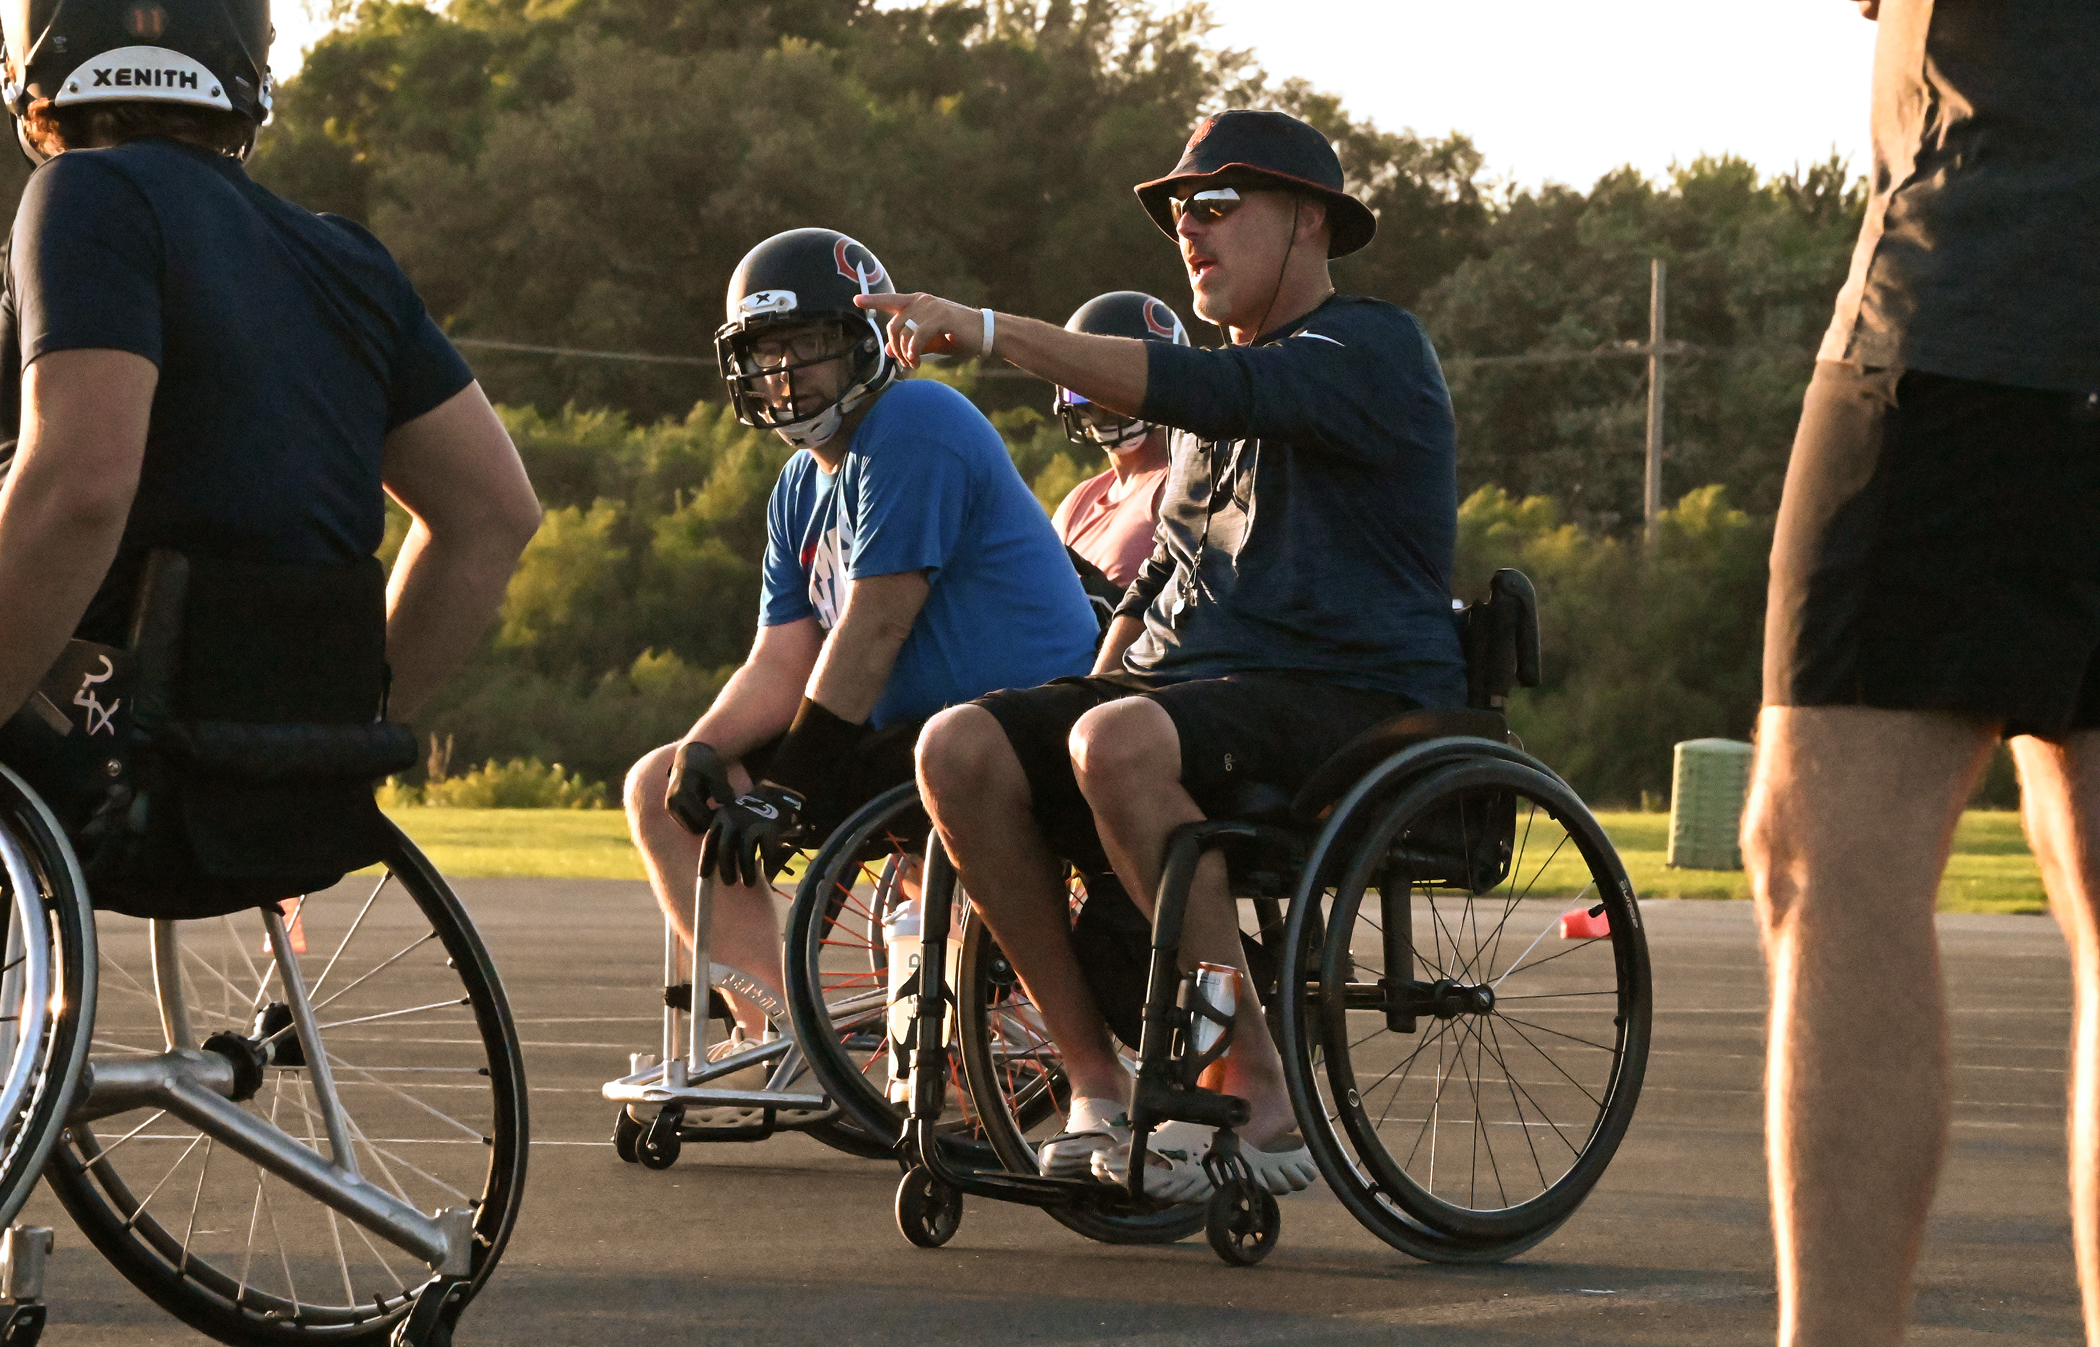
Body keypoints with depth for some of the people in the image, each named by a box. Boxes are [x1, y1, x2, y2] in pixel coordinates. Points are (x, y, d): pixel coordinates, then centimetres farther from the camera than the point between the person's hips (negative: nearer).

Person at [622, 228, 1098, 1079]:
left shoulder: (912, 428, -13)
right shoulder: (801, 491, 17)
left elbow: (873, 633, -18)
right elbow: (781, 665, 10)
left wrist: (783, 790, -17)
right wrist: (704, 750, -11)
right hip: (901, 736, 10)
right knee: (663, 790, 2)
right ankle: (773, 1033, -9)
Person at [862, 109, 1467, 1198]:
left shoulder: (1372, 350, -5)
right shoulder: (1234, 382, 25)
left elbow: (1210, 394, -23)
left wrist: (987, 331, -27)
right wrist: (1091, 699, 9)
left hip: (1352, 698, -8)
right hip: (1186, 682, 8)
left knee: (1123, 744, -37)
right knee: (959, 749, -16)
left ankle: (1260, 1096, -29)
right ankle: (1097, 1084, -14)